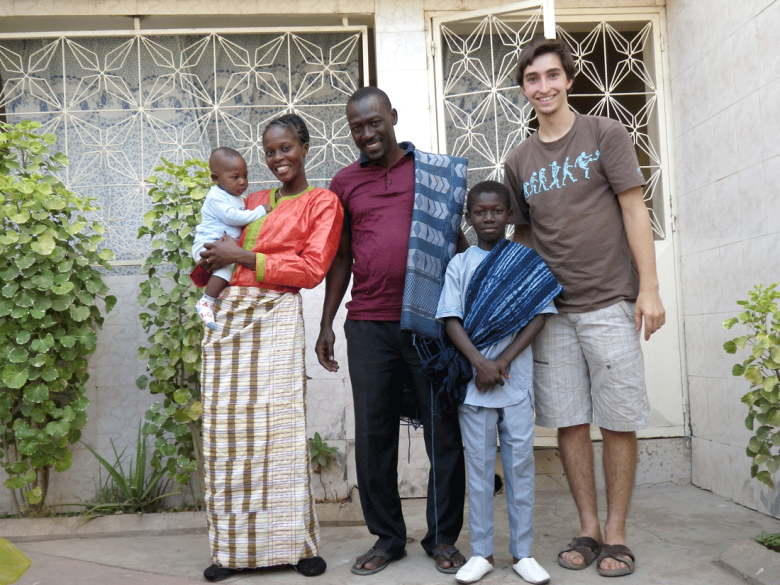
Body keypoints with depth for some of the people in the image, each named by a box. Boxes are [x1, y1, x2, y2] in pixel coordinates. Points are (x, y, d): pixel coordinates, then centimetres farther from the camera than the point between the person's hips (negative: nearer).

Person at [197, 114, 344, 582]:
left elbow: (312, 268, -5)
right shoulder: (252, 202, 23)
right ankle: (237, 547, 12)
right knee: (229, 432, 2)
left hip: (277, 315, -5)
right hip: (228, 314, 5)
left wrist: (245, 257, -7)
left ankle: (297, 543, 8)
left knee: (281, 430, -5)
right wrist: (211, 262, 5)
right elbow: (215, 258, 29)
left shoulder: (322, 202, 7)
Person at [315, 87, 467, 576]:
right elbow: (340, 259, 15)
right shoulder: (344, 183, 12)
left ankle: (444, 536, 21)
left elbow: (457, 237, 11)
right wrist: (326, 324, 12)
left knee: (444, 430, 5)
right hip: (368, 325, 2)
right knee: (374, 433, 6)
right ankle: (387, 537, 22)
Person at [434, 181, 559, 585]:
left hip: (516, 377, 0)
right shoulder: (460, 264, 7)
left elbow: (538, 315, 0)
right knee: (478, 464, 5)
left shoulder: (527, 260, 7)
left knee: (520, 462, 4)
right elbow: (451, 319, 0)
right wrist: (479, 363, -13)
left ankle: (523, 552, 15)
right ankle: (481, 552, 15)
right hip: (472, 379, 0)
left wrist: (503, 361, -10)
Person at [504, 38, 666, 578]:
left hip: (609, 303, -3)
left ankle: (616, 534, 14)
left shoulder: (605, 135, 3)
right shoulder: (519, 161, 12)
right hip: (552, 310, 3)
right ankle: (588, 529, 19)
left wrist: (649, 288, -8)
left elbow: (634, 211, -2)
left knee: (619, 422, 1)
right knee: (569, 422, 5)